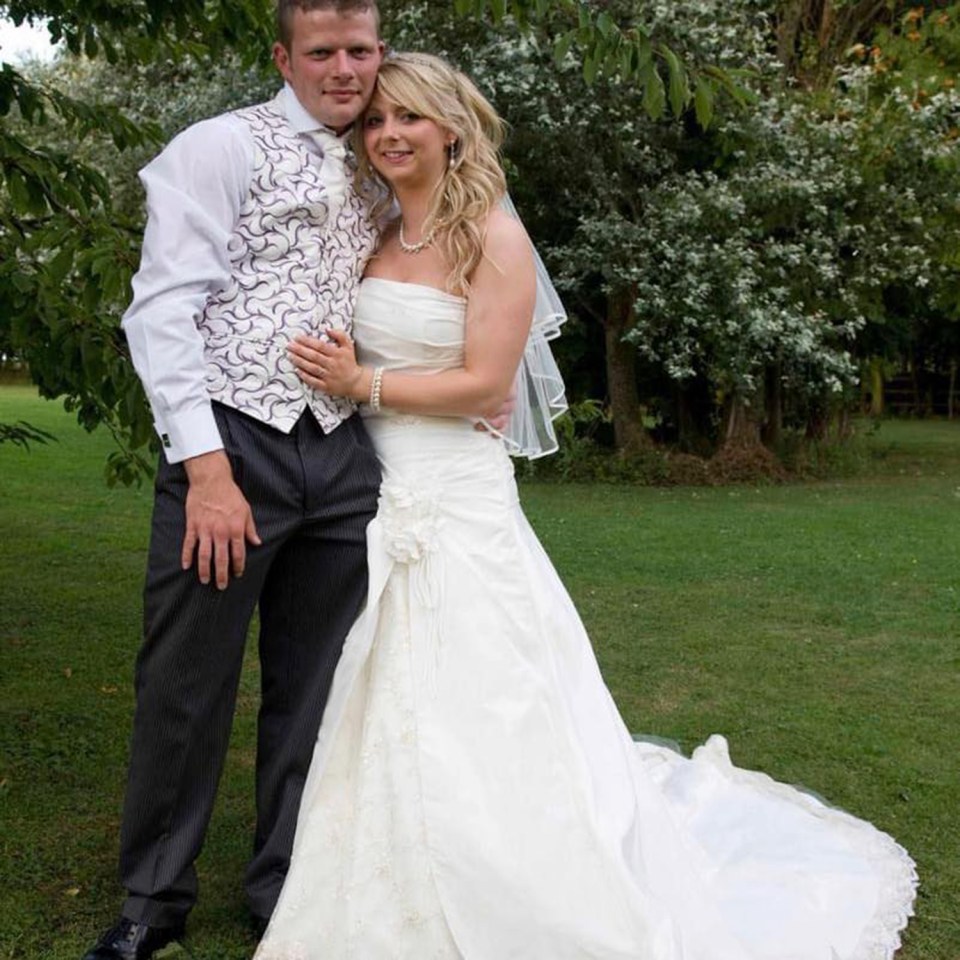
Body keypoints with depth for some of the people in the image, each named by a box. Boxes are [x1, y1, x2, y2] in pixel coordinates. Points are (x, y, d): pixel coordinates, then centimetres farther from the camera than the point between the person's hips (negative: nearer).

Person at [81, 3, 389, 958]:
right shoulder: (223, 147, -2)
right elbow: (162, 312, -9)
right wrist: (207, 468, -17)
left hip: (342, 455, 5)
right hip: (232, 447, -5)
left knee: (311, 693, 12)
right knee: (184, 689, 3)